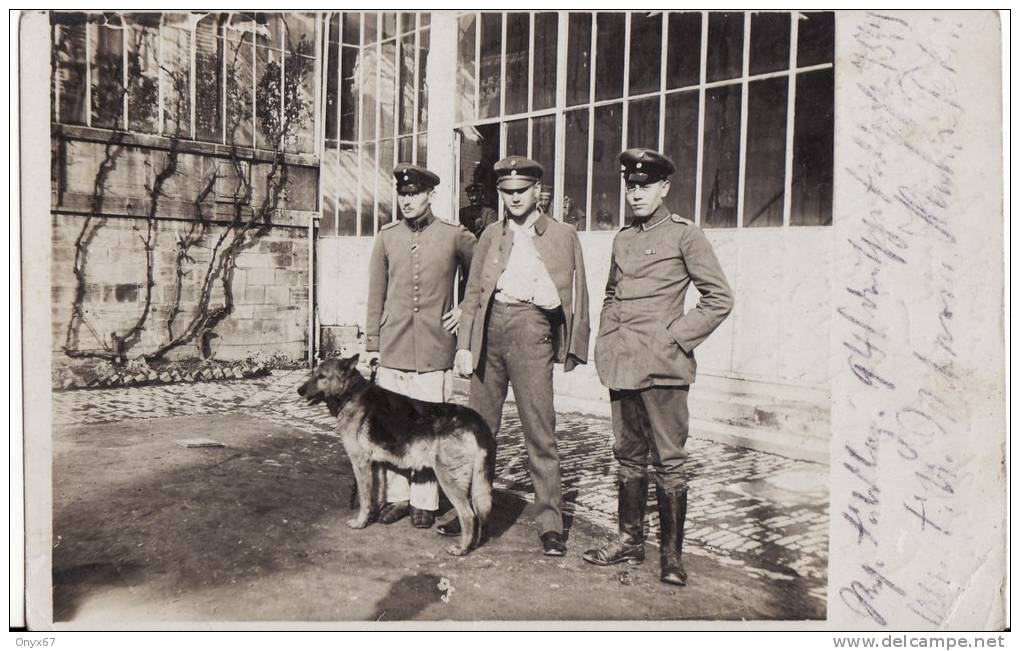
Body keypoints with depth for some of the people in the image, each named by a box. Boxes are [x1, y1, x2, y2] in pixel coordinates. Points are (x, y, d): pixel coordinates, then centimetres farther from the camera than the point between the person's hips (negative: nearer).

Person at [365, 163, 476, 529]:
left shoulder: (455, 237, 1)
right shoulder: (387, 237, 8)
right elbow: (376, 295, 10)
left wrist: (467, 310, 6)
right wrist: (371, 344, 7)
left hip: (435, 348, -2)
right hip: (393, 347, 3)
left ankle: (425, 502, 11)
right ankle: (397, 496, 20)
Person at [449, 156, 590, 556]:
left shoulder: (563, 236, 8)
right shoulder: (491, 235, 17)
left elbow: (577, 296, 8)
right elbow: (472, 294, 14)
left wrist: (574, 349, 4)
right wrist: (464, 346, 5)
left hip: (531, 330, -4)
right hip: (489, 328, 4)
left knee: (539, 430, -4)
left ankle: (550, 523, 5)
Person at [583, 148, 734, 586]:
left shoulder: (685, 235, -3)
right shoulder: (623, 239, 15)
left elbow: (719, 299, -4)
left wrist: (677, 337, -9)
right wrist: (606, 340, 13)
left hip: (662, 364, -6)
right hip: (621, 363, 6)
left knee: (669, 459, -1)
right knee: (628, 455, 13)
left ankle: (671, 554, 10)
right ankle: (630, 540, 25)